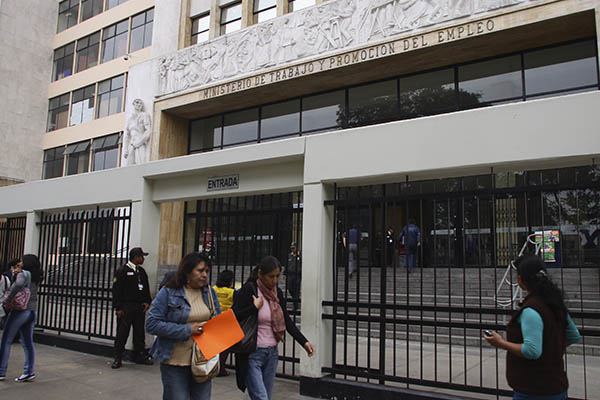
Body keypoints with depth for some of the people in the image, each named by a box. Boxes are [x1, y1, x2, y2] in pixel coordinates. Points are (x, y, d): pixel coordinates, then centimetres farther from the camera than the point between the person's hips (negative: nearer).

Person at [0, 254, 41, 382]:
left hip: (20, 311, -7)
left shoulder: (23, 274, -14)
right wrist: (19, 272, 5)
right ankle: (29, 371, 9)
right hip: (32, 311, 7)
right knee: (28, 342, 10)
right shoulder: (35, 277, 8)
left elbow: (19, 284, -34)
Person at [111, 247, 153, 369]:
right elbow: (116, 290, -8)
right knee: (122, 332, -2)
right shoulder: (122, 271, -5)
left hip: (140, 307, 6)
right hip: (126, 307, -6)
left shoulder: (142, 271, 15)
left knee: (139, 332, 10)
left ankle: (140, 356, 19)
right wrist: (118, 308, -12)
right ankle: (118, 358, 7)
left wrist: (147, 302, 8)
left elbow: (146, 288, 21)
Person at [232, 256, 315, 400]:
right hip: (252, 354, -6)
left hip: (272, 353, 7)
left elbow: (287, 321, 10)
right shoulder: (248, 290, -12)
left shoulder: (277, 293, 7)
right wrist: (255, 307, -20)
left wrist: (304, 342, 3)